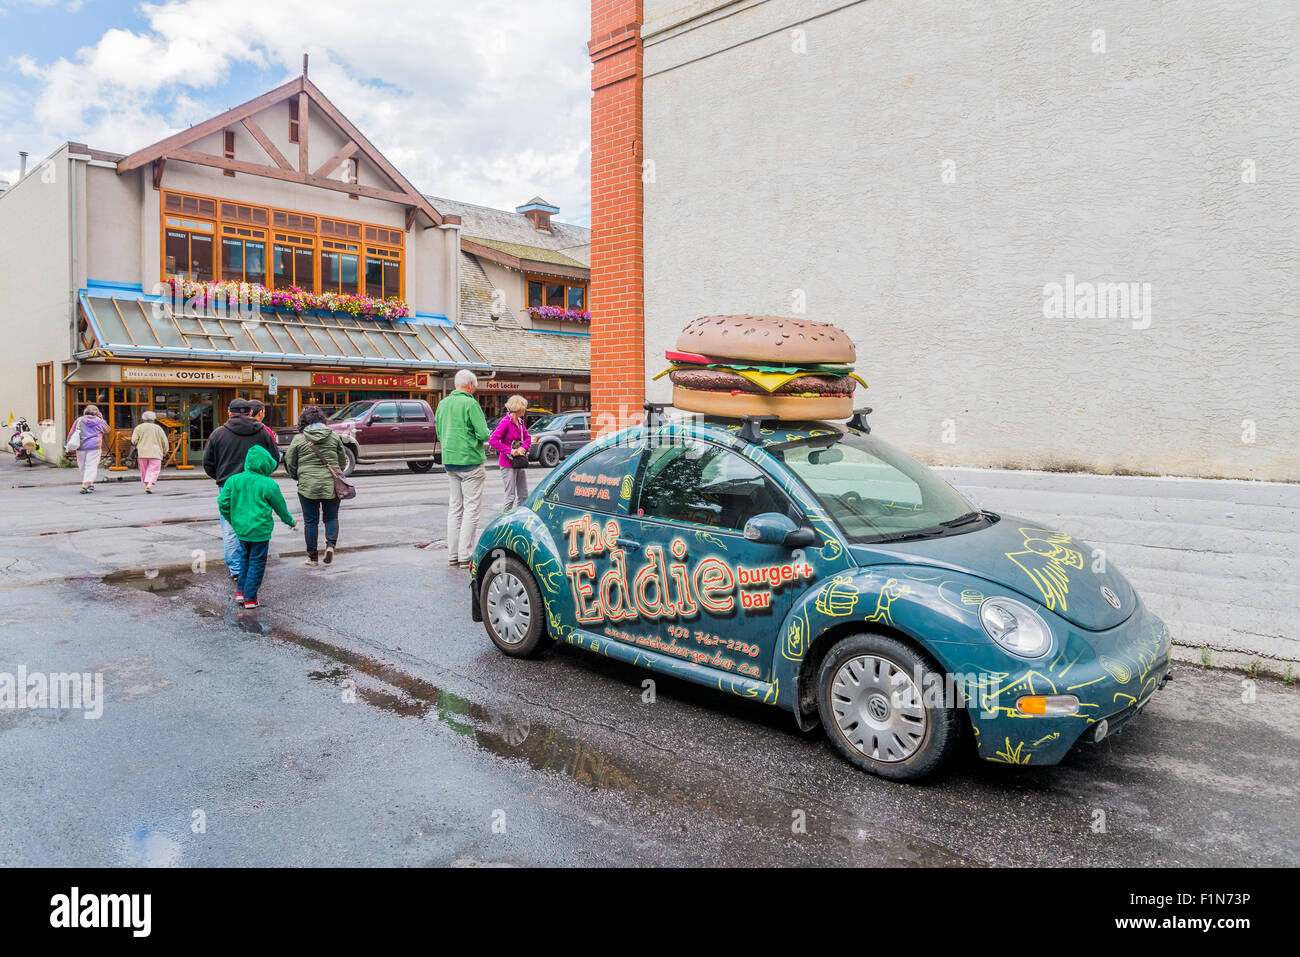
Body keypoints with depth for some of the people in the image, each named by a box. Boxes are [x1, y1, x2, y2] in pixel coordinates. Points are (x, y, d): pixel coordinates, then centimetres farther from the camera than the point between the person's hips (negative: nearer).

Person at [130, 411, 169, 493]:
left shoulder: (138, 428, 5)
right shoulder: (158, 428, 4)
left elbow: (134, 441, -2)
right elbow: (164, 441, 5)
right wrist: (165, 451, 18)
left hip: (142, 452, 2)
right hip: (155, 453, -2)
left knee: (144, 470, 13)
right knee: (153, 470, -3)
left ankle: (147, 485, 13)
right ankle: (149, 485, -20)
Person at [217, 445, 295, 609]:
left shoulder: (233, 480, 0)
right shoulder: (268, 484, -12)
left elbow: (222, 502, 0)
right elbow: (280, 507, -1)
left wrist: (231, 519, 17)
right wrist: (289, 521, 17)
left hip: (240, 529, 5)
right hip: (260, 531, -5)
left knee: (245, 558, 24)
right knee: (257, 562, 5)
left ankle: (241, 590, 28)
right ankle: (250, 598, 9)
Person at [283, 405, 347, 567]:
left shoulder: (299, 438, -3)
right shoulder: (334, 436, 3)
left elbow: (290, 463, 3)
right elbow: (343, 461, 10)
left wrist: (298, 478, 21)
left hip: (308, 486, -1)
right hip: (331, 485, 1)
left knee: (310, 521, 8)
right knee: (331, 517, 15)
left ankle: (313, 557, 13)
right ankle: (331, 544, -8)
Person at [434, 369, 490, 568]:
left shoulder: (443, 404, 11)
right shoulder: (470, 403, -12)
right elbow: (483, 434, -16)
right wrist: (485, 432, 5)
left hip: (449, 461, 7)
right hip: (470, 461, -7)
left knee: (454, 508, 13)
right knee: (471, 509, -2)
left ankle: (452, 555, 16)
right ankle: (465, 557, -3)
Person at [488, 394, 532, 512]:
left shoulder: (520, 422, 9)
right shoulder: (505, 422, -14)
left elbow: (527, 437, 16)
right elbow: (492, 441, -20)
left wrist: (523, 448, -5)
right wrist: (510, 451, -21)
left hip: (520, 463, 8)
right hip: (508, 463, -8)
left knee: (523, 495, 10)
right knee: (510, 497, -4)